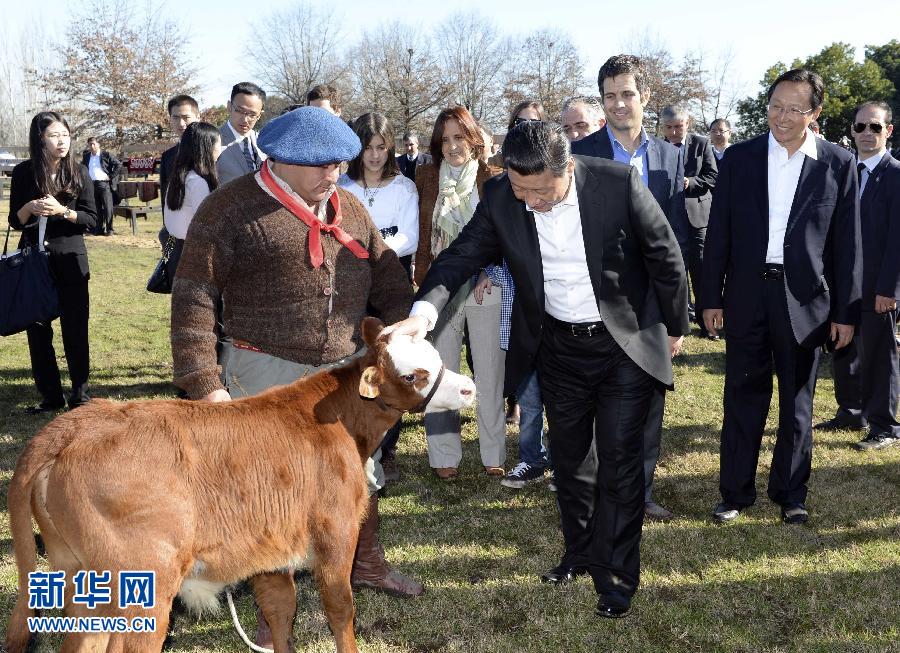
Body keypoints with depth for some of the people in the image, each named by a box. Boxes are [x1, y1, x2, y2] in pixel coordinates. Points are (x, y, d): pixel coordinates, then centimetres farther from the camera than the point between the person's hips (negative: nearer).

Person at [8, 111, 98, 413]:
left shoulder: (78, 172, -2)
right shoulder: (24, 172, -1)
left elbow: (91, 219, -3)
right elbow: (15, 221, 3)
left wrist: (61, 211, -20)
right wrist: (30, 208, -18)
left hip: (70, 260, -1)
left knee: (75, 330, 1)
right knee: (37, 330, 5)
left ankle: (80, 394, 13)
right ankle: (50, 396, 15)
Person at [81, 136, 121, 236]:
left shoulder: (106, 155, -1)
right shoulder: (86, 156, 13)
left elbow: (118, 165, -4)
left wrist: (111, 177, -7)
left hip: (104, 184, -5)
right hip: (92, 185, 5)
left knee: (107, 207, -6)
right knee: (97, 208, 6)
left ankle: (109, 229, -3)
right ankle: (99, 229, 12)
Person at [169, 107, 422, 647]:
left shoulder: (347, 207, 8)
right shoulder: (232, 208, -11)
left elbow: (387, 275, 13)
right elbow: (194, 296, -13)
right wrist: (204, 384, -19)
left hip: (348, 367, 6)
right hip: (270, 371, -5)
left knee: (361, 473, 19)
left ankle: (368, 564, 44)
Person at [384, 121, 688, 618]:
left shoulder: (619, 184, -21)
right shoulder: (501, 199, -13)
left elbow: (665, 257, -9)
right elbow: (463, 255, -9)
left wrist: (675, 327, 1)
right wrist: (424, 310, -29)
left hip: (626, 341, -3)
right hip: (558, 348, 4)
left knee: (619, 459, 0)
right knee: (569, 456, 15)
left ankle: (615, 574, 13)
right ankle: (580, 551, 35)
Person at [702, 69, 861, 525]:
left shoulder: (837, 164, -1)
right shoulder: (739, 158, 1)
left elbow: (847, 243, 0)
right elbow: (719, 234, 3)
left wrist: (846, 312, -1)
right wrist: (712, 298, 1)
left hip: (805, 299, -1)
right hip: (747, 295, 1)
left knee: (797, 403, 11)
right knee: (743, 398, 7)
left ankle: (791, 494, 25)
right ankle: (736, 492, 19)